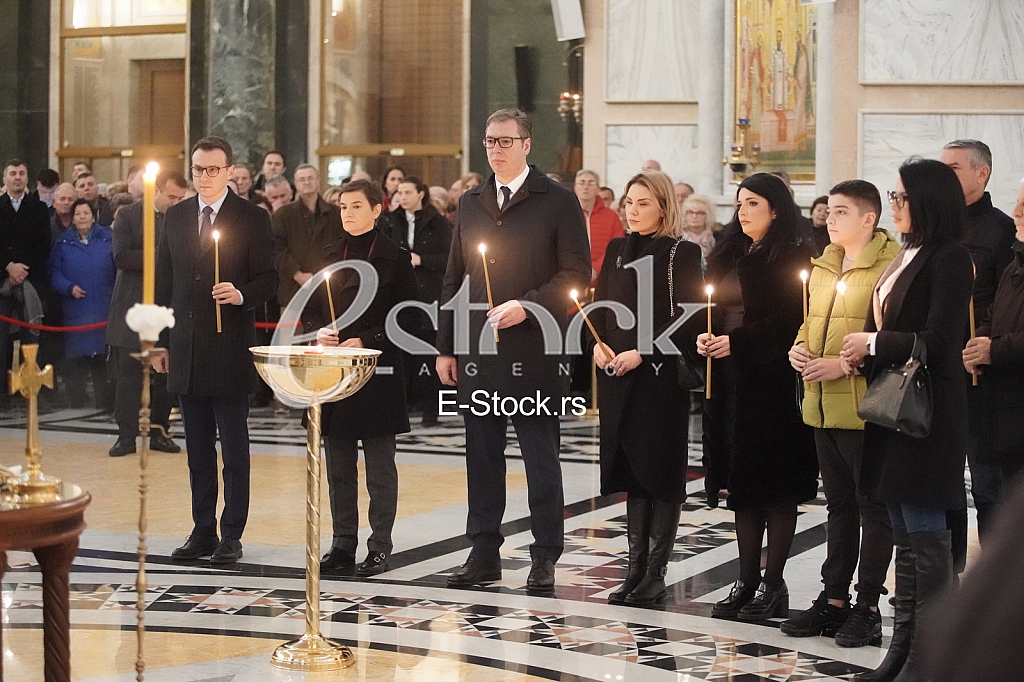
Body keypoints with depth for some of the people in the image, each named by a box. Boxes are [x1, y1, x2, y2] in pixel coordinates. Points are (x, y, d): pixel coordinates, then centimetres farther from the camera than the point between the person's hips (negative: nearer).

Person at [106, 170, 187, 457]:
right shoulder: (128, 216, 2)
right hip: (132, 308, -2)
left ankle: (159, 431, 12)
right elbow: (121, 257, -9)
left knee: (164, 374, 3)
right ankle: (126, 434, 3)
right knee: (128, 374, -1)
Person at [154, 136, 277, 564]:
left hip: (230, 348, -5)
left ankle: (231, 536, 6)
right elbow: (164, 282, 14)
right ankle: (202, 532, 17)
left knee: (234, 448, 1)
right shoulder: (176, 217, 11)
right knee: (198, 449, 10)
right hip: (186, 351, 5)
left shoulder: (252, 218, -3)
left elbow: (268, 280, -3)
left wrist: (242, 296, -24)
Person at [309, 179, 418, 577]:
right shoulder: (330, 257, 11)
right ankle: (343, 545, 16)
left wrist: (365, 342, -14)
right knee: (339, 466, 9)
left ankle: (380, 547, 7)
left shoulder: (394, 258, -3)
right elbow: (311, 310, 17)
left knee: (380, 466, 1)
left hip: (378, 373, -5)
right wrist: (319, 332, -4)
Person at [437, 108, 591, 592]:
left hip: (533, 352, -5)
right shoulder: (471, 204, 14)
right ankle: (484, 553, 16)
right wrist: (445, 347, 11)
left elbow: (576, 275, -7)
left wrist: (526, 306, -18)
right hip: (477, 353, 5)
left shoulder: (558, 202, -2)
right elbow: (454, 279, 16)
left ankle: (544, 558, 8)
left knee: (541, 458, 1)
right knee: (481, 457, 9)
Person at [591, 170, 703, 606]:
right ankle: (636, 566, 14)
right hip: (617, 376, 5)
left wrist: (641, 353, -16)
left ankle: (656, 571, 4)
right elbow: (599, 306, 15)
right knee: (630, 470, 8)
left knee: (661, 471, 0)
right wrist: (598, 345, -3)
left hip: (662, 375, -5)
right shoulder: (616, 250, 13)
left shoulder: (682, 254, -5)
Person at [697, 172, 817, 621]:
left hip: (773, 383, -7)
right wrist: (705, 337, -3)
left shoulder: (792, 259, -6)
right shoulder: (728, 256, 15)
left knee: (776, 485, -2)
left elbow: (790, 322, -14)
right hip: (730, 382, 7)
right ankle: (747, 582, 15)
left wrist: (737, 341, -16)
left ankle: (773, 585, 4)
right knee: (742, 485, 9)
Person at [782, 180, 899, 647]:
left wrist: (846, 363, -21)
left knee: (873, 508, 1)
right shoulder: (822, 268, 16)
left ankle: (867, 608, 7)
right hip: (823, 406, 8)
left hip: (865, 407, -8)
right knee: (839, 505, 15)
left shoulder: (890, 265, -10)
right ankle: (834, 599, 22)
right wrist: (800, 347, 7)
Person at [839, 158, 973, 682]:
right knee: (905, 537, 13)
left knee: (926, 536, -5)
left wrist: (874, 344, -9)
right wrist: (862, 357, 1)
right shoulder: (905, 257, 15)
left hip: (928, 412, -9)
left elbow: (938, 342, -19)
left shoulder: (949, 260, -12)